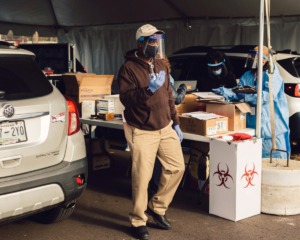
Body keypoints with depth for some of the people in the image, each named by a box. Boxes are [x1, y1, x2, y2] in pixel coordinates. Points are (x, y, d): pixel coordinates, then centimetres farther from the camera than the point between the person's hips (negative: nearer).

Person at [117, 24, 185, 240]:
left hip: (165, 127, 7)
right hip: (142, 131, -7)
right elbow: (126, 98, -20)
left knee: (177, 167, 6)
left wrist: (176, 123, 15)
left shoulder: (161, 65, 11)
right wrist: (149, 89, -31)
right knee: (142, 177, -3)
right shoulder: (129, 68, -11)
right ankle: (138, 222, 14)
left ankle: (157, 207, 24)